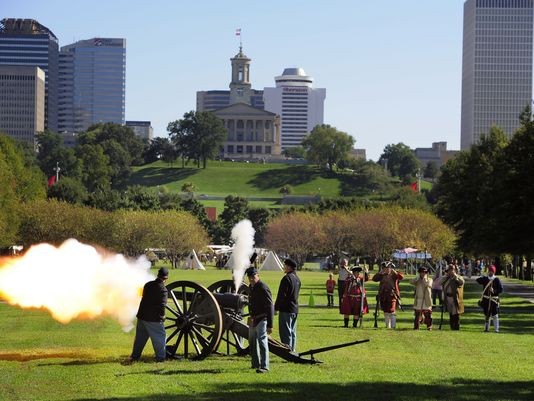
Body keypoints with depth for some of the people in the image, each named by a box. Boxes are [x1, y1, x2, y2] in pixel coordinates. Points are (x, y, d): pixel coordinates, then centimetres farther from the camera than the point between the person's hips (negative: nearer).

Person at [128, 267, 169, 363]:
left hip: (142, 316, 7)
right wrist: (162, 315, -4)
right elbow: (162, 305, -20)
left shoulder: (148, 285, 6)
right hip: (154, 319, -7)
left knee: (140, 338, 17)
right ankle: (160, 358, 5)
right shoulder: (162, 289, -15)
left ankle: (134, 357, 22)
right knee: (160, 338, 6)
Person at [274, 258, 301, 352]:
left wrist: (276, 307, -13)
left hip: (286, 309, -9)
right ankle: (292, 350, 18)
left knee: (286, 331, -5)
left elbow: (281, 295, -18)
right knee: (292, 331, 14)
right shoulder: (297, 279, 13)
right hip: (295, 309, 9)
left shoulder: (286, 278, -16)